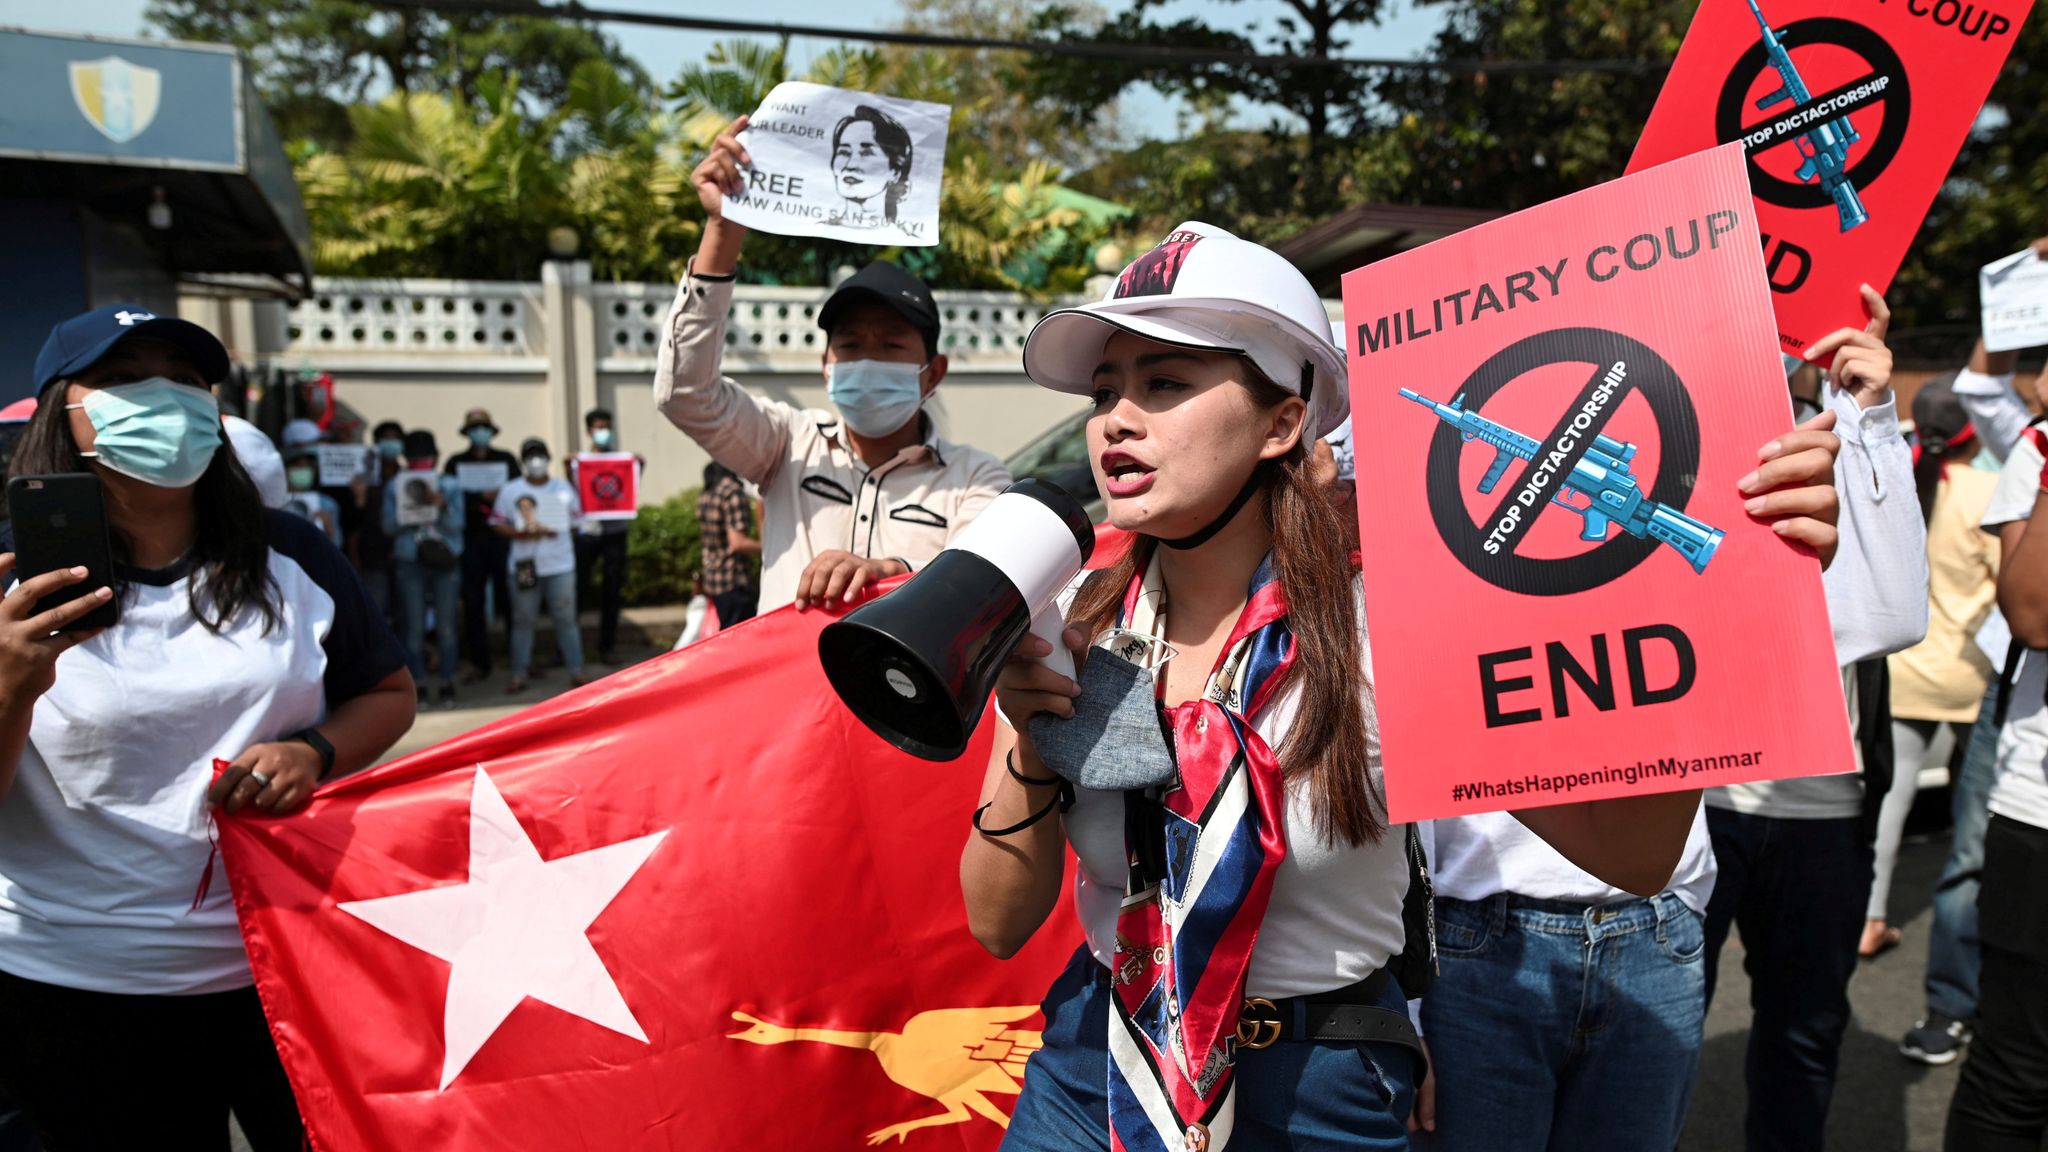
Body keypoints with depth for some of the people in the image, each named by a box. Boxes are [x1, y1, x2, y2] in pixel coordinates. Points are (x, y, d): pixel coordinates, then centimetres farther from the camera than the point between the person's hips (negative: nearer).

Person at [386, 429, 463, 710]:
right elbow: (388, 526, 2)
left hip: (445, 561, 0)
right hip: (409, 563, 0)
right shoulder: (394, 487, 7)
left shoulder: (450, 485, 5)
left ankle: (447, 686, 10)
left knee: (446, 627, 1)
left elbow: (456, 524, -5)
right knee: (414, 628, -1)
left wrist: (442, 505, -22)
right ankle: (419, 687, 7)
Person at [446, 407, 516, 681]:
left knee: (507, 597, -4)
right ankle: (479, 662, 8)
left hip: (501, 535, -1)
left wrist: (499, 497, -12)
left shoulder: (506, 459, 11)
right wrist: (483, 497, -9)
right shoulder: (456, 462, 12)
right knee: (472, 601, 0)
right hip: (471, 538, 1)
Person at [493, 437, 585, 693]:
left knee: (565, 619, 3)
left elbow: (576, 520, 11)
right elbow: (497, 524, 3)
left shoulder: (563, 487, 9)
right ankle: (519, 675, 11)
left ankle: (576, 671, 8)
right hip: (523, 564, 0)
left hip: (560, 564, 0)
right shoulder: (509, 490, 6)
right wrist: (519, 534, -14)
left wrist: (557, 530, -8)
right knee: (523, 621, 4)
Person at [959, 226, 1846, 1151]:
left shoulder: (1377, 633, -18)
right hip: (1092, 1070, 3)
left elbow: (1630, 851, -21)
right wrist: (1031, 746, -24)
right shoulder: (1068, 626, -10)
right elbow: (1000, 924, -6)